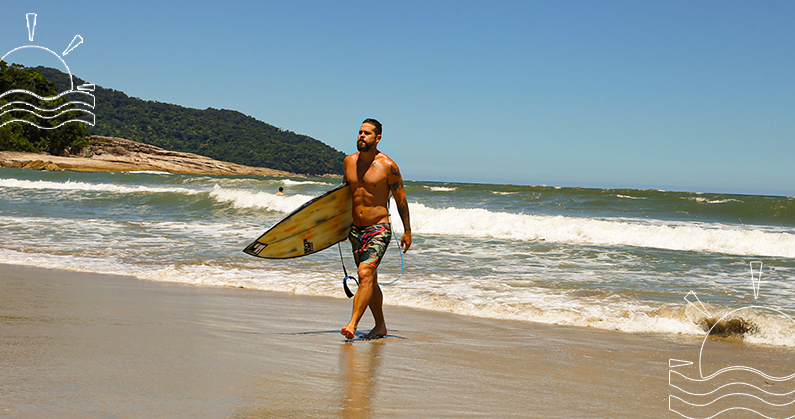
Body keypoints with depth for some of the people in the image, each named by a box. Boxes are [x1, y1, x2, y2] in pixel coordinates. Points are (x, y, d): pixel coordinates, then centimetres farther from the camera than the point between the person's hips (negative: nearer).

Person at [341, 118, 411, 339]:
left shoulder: (388, 166, -10)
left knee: (365, 274, -22)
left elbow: (401, 199, -2)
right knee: (370, 280, 14)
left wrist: (407, 231, -1)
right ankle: (380, 326, 26)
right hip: (355, 229, 6)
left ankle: (352, 325, -27)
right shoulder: (349, 161, 5)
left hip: (378, 229, -6)